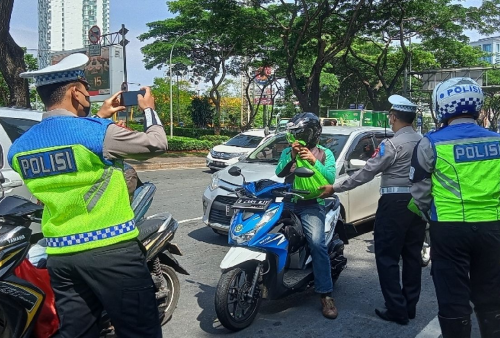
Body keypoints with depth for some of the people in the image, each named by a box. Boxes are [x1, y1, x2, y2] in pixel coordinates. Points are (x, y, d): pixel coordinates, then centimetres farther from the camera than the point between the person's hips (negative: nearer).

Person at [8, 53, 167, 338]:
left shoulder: (19, 147, 6)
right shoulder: (99, 132, -15)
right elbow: (157, 144, -2)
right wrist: (149, 110, 16)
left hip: (60, 256, 7)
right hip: (111, 251, -7)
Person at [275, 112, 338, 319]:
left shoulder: (325, 153, 10)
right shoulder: (288, 151, 16)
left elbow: (331, 178, -5)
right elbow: (279, 172, 0)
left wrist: (313, 161, -16)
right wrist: (291, 157, -15)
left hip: (312, 205, -3)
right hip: (288, 202, 4)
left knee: (317, 243, -23)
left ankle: (326, 295, -16)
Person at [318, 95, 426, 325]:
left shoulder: (392, 145, -13)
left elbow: (366, 172, -13)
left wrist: (335, 188, -7)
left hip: (395, 203, -8)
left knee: (387, 256, 1)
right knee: (412, 255, 14)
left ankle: (397, 309, 5)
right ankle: (410, 305, 23)